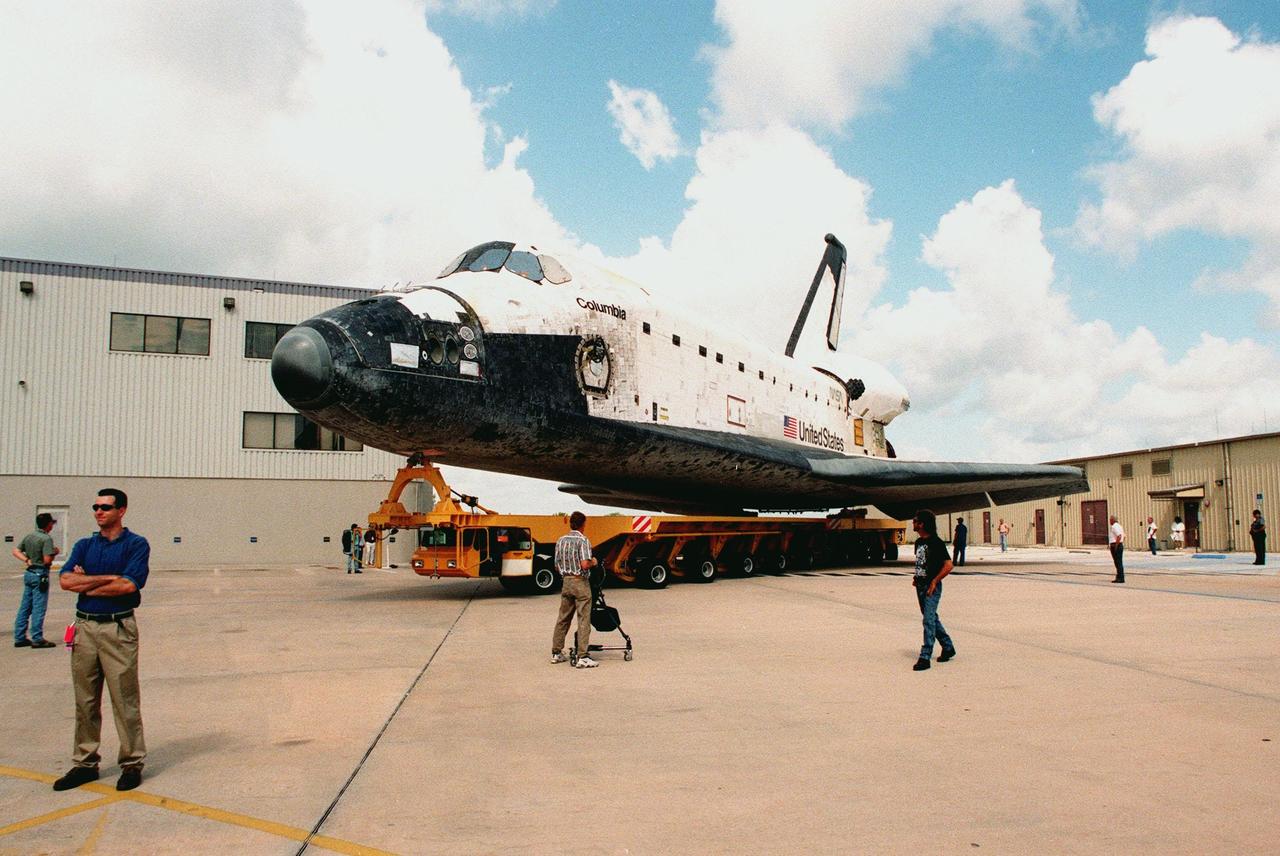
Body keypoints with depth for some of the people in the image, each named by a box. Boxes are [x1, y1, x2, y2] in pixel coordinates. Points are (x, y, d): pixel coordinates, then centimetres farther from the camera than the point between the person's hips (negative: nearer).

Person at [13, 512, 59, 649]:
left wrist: (27, 560, 4)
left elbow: (15, 551, 13)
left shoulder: (29, 537, 10)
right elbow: (47, 560, -21)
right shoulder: (46, 539, -15)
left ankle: (19, 638, 17)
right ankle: (37, 639, 0)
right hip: (40, 574, -8)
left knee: (25, 607, 12)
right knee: (38, 608, -3)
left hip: (29, 573, 8)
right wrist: (54, 552, -3)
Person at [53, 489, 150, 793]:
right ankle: (85, 763, 21)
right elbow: (65, 580, -1)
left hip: (118, 628, -5)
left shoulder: (136, 544, -1)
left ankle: (132, 763, 8)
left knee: (125, 700, -1)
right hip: (84, 627, 5)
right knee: (85, 701, 11)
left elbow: (128, 585, -15)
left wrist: (86, 584, -5)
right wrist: (107, 578, -10)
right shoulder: (84, 545, 14)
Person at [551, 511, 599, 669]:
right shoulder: (583, 540, -13)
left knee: (562, 619, 15)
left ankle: (556, 653, 22)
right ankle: (582, 657, -6)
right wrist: (593, 562, -3)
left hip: (566, 582, 7)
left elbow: (557, 566, 12)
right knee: (583, 620, -3)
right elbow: (585, 564, -23)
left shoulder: (561, 541, 8)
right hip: (581, 582, -6)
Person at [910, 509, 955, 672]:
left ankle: (925, 658, -9)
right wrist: (916, 577, 11)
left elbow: (948, 565, -17)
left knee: (929, 620, -10)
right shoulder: (918, 542, 11)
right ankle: (948, 648, 33)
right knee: (932, 618, 17)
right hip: (920, 586, 9)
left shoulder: (936, 543, -14)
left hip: (932, 587, -9)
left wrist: (934, 581, -17)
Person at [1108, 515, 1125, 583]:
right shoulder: (1119, 526, 18)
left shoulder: (1114, 526, -14)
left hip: (1115, 546, -10)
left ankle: (1120, 578, -8)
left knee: (1118, 563, -8)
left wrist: (1116, 546, -22)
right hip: (1120, 545, 10)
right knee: (1119, 563, 12)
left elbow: (1119, 536, -25)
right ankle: (1119, 578, 16)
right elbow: (1123, 536, 23)